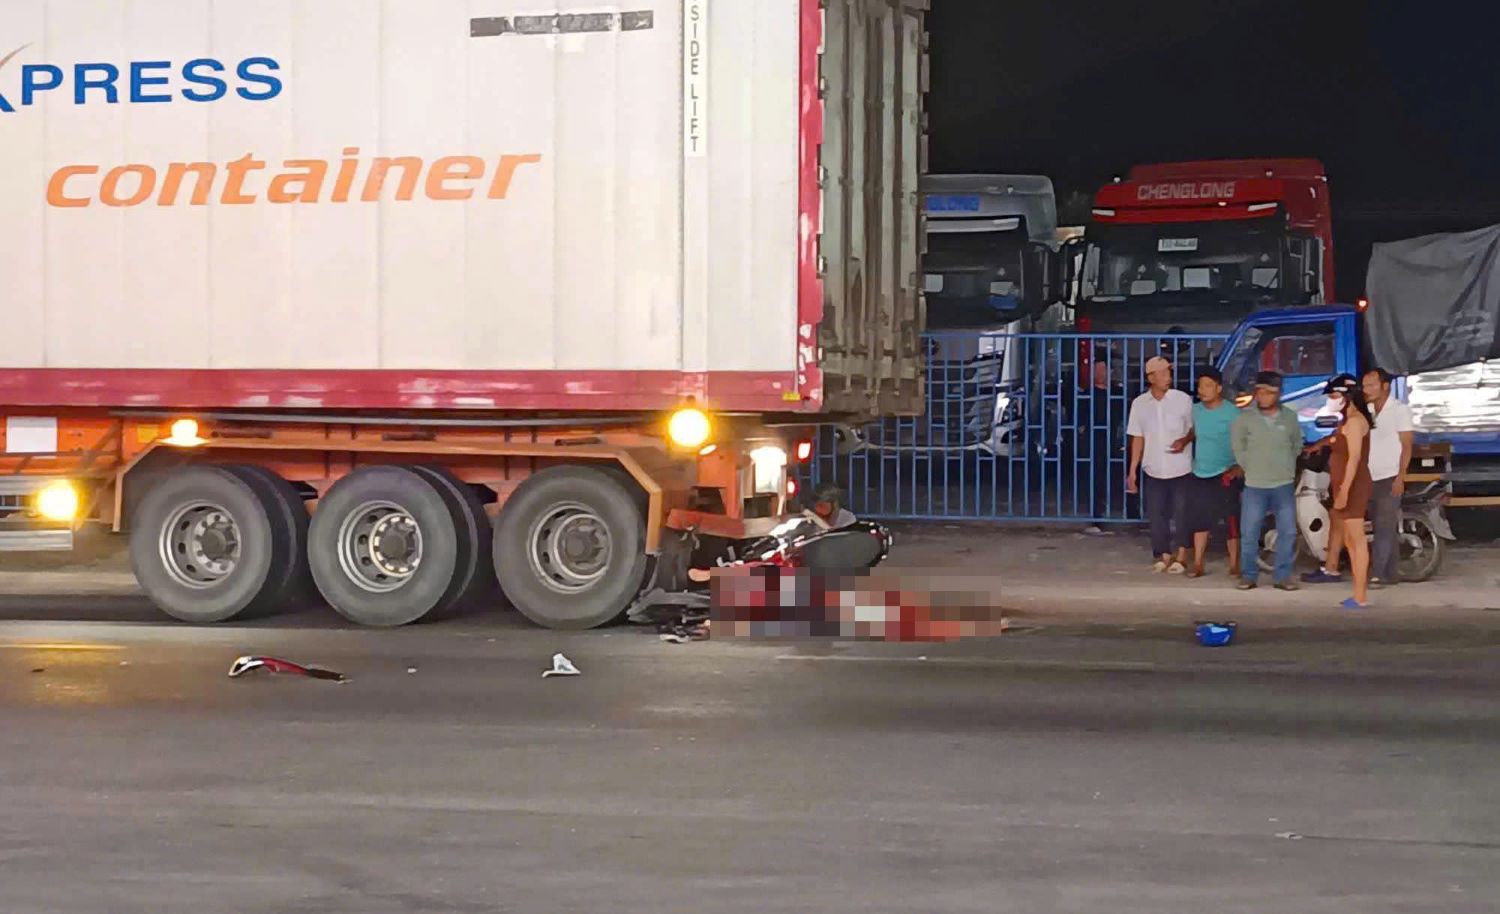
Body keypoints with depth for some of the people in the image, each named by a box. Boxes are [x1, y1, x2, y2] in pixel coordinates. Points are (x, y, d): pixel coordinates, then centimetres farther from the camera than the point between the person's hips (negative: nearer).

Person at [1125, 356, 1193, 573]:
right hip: (1153, 471, 2)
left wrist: (1185, 440, -19)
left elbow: (1194, 428, 3)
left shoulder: (1183, 399, -7)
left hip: (1180, 469, -2)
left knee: (1181, 514, 3)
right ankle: (1163, 555, 20)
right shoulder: (1140, 403, 0)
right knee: (1156, 515, 6)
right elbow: (1138, 438, 6)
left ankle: (1181, 556, 14)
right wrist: (1132, 470, 5)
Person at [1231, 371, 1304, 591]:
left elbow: (1297, 445, 16)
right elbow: (1237, 446, 7)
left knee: (1288, 532, 2)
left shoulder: (1289, 417, 2)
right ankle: (1248, 576, 9)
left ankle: (1282, 576, 11)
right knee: (1249, 533, -1)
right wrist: (1249, 468, 4)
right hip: (1255, 486, -2)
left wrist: (1288, 468, 10)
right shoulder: (1246, 418, -4)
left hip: (1284, 485, 2)